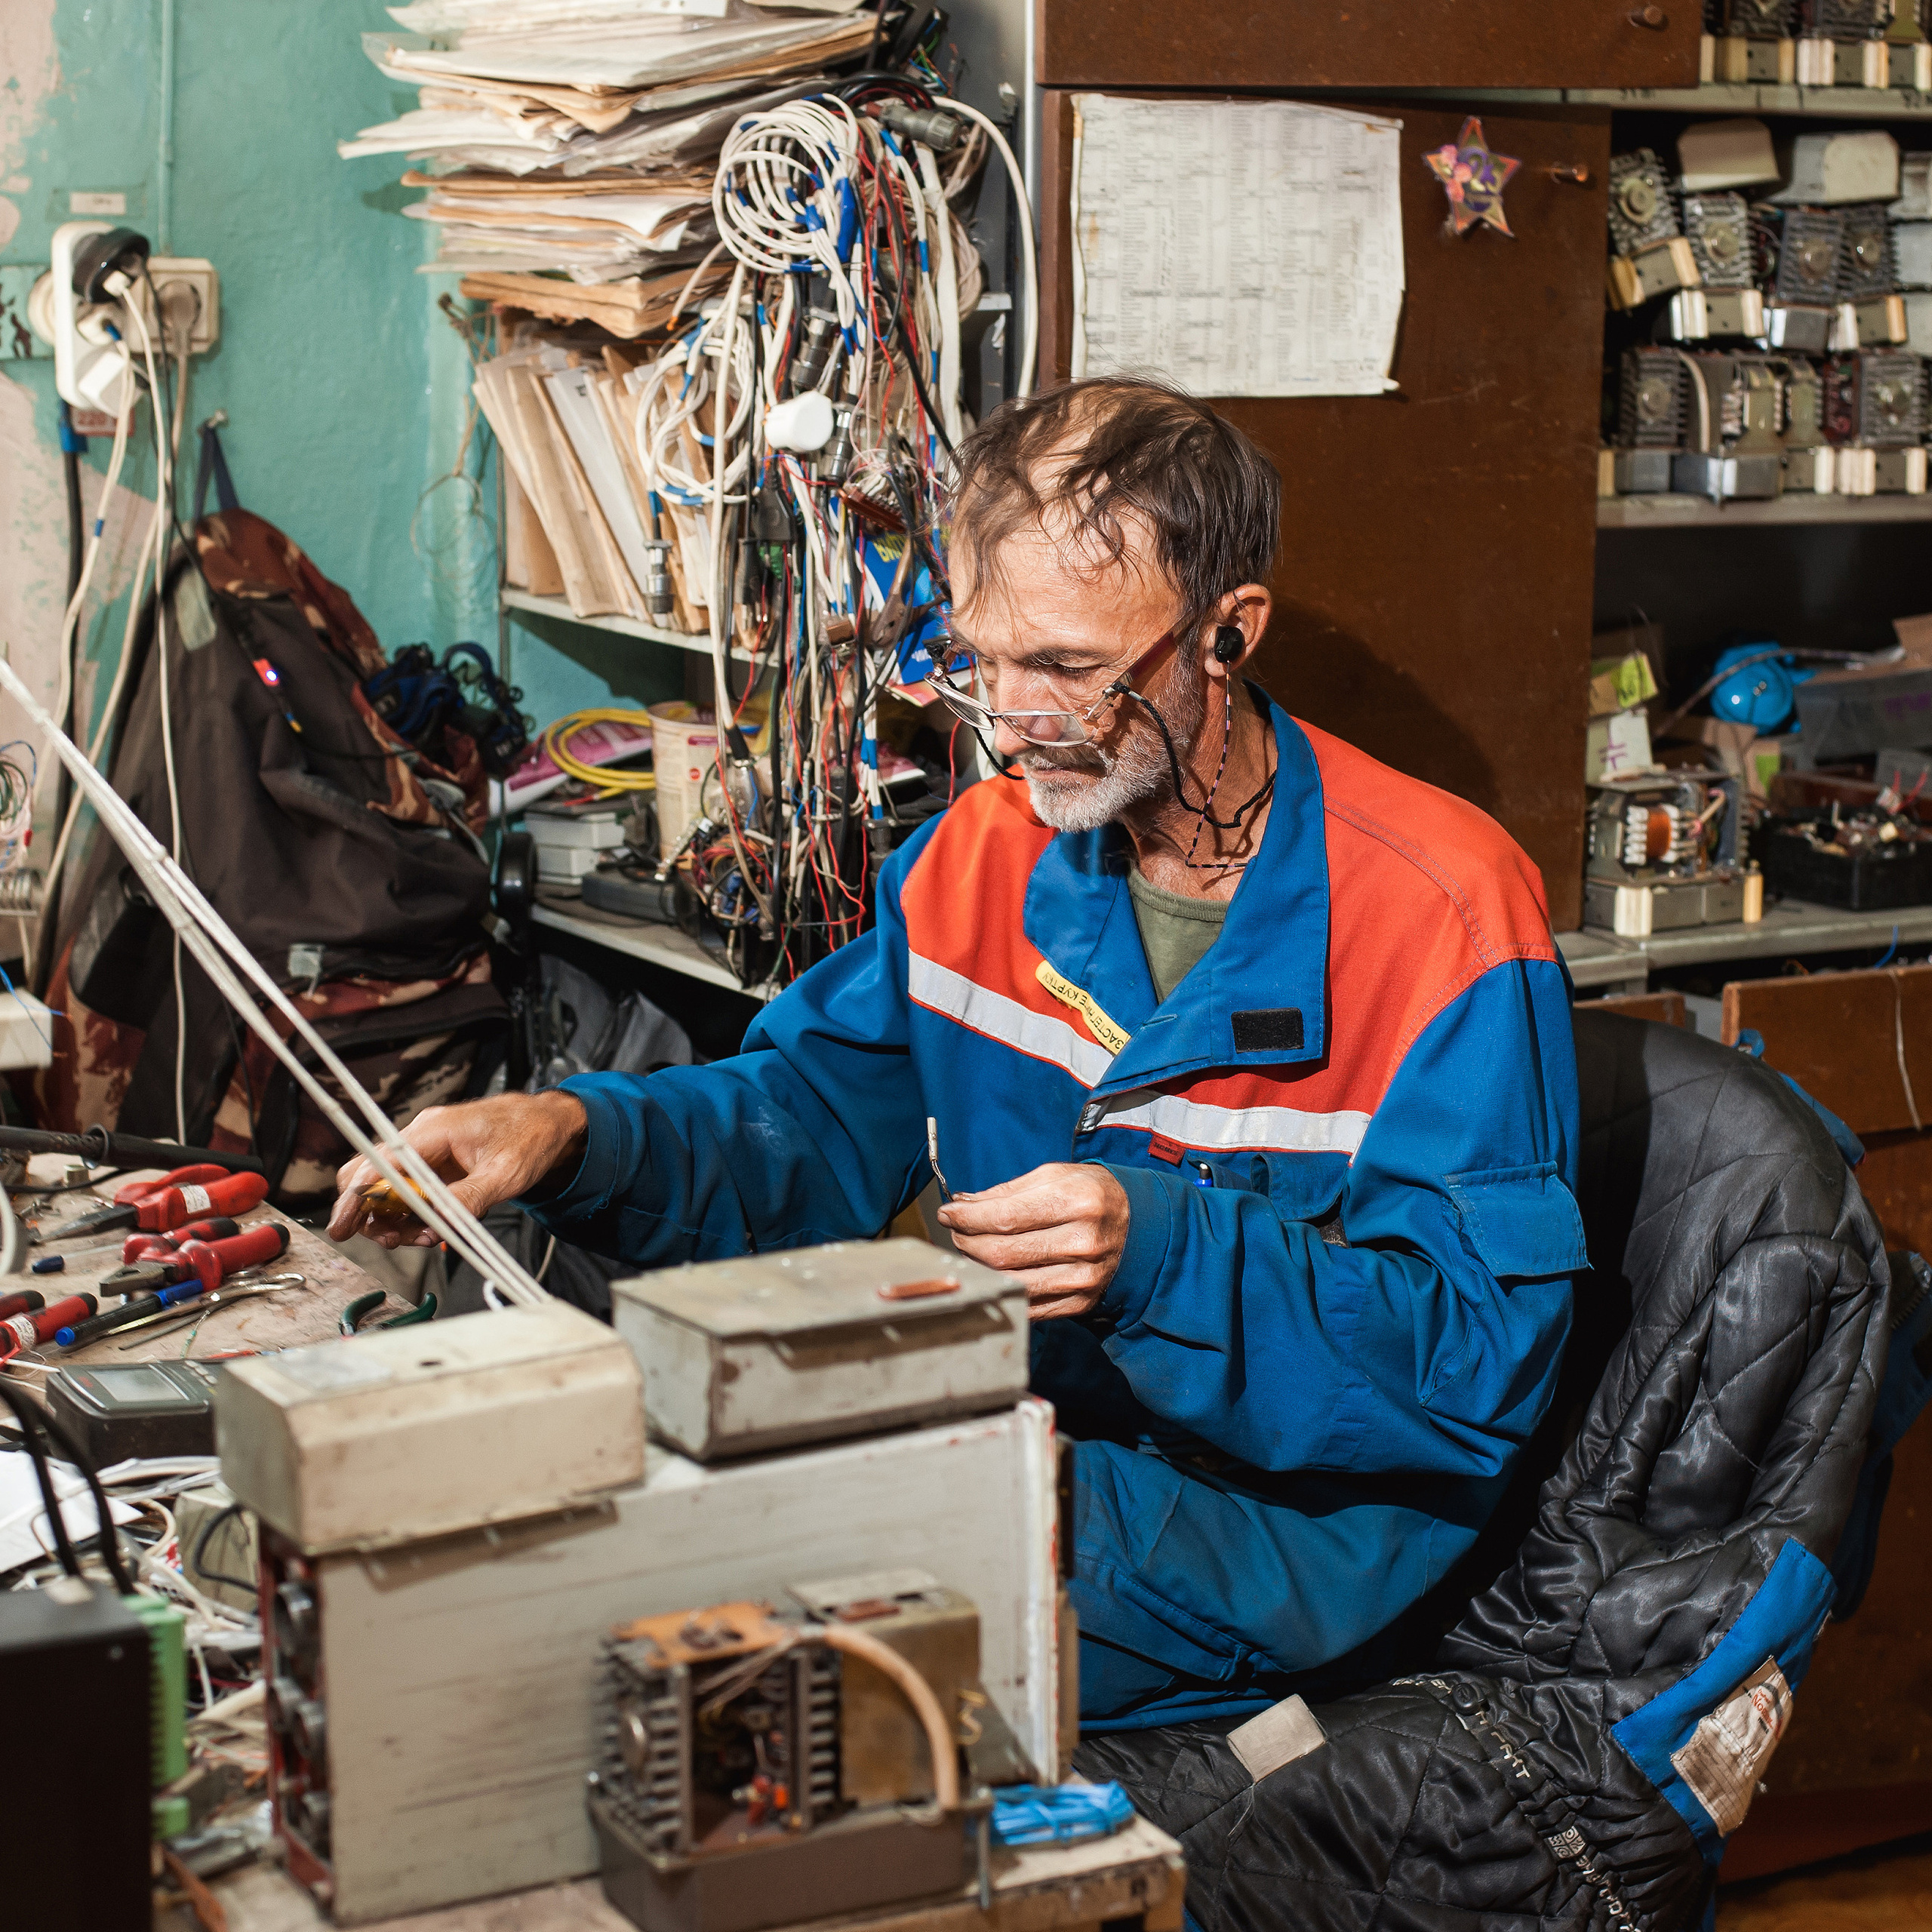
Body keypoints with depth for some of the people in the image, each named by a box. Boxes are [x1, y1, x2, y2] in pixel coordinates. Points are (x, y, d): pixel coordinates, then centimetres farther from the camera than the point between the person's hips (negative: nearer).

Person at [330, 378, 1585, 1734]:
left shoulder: (1446, 916, -17)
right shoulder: (990, 848, 4)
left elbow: (1480, 1354, -19)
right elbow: (820, 1113, 9)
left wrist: (1165, 1253, -34)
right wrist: (573, 1136, -11)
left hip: (1278, 1514, -6)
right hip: (1009, 1426, 6)